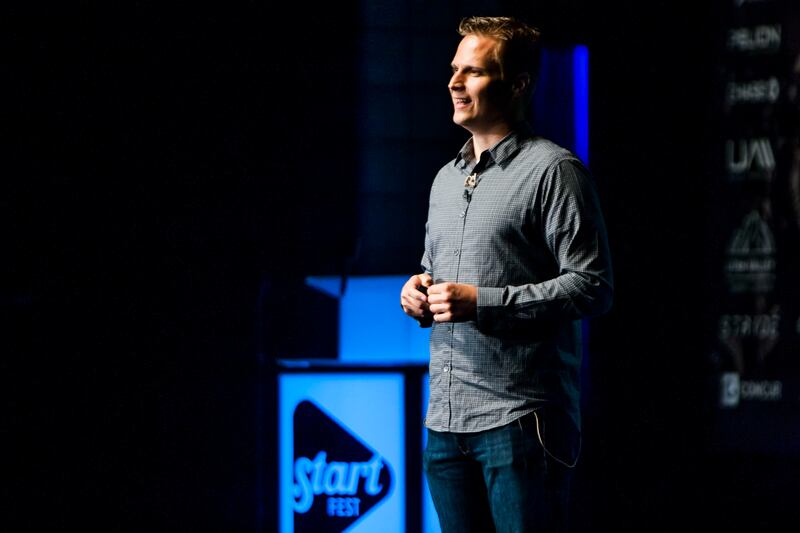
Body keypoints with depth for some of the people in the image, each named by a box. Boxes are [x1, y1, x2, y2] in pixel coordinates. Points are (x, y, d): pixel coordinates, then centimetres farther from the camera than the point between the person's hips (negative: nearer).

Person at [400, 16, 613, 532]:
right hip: (446, 421, 8)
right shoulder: (446, 179, 20)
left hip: (520, 420, -8)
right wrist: (421, 291, 7)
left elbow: (591, 286, -13)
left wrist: (482, 303, -18)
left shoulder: (553, 170, -6)